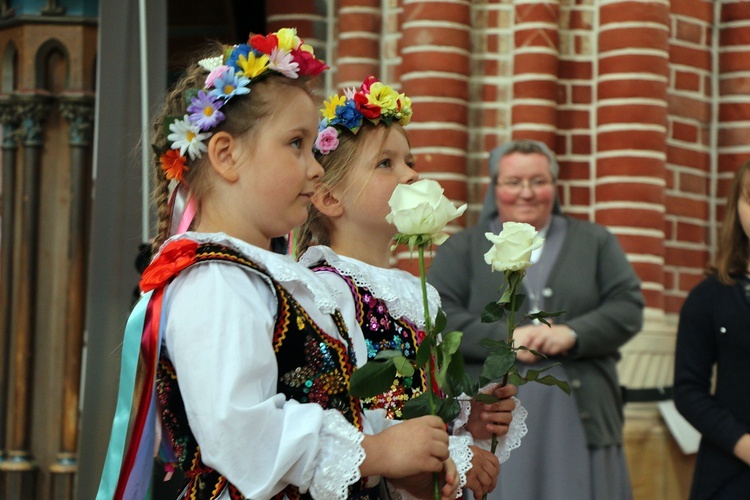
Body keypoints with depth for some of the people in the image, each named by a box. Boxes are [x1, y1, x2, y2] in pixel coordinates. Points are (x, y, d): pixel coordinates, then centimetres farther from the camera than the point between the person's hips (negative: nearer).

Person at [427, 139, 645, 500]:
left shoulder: (595, 243, 16)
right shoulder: (461, 250, 12)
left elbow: (628, 308, 5)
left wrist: (573, 334, -13)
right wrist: (503, 338, -15)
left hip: (581, 419, 1)